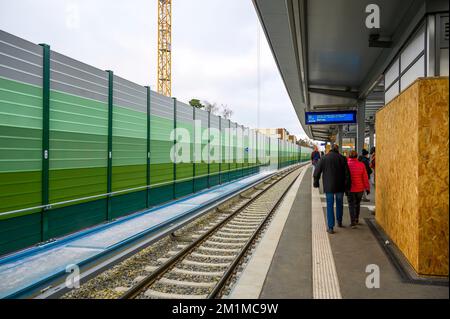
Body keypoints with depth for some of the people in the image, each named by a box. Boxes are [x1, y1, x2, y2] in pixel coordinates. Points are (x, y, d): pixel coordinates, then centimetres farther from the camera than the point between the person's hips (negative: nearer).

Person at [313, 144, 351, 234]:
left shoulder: (324, 158, -2)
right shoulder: (342, 158, -1)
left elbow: (317, 172, 1)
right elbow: (347, 173, -4)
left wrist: (316, 182, 14)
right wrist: (347, 186, 0)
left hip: (329, 187, -1)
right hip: (340, 186, 2)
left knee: (330, 206, 2)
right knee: (339, 204, 21)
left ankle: (330, 227, -2)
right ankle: (339, 222, 36)